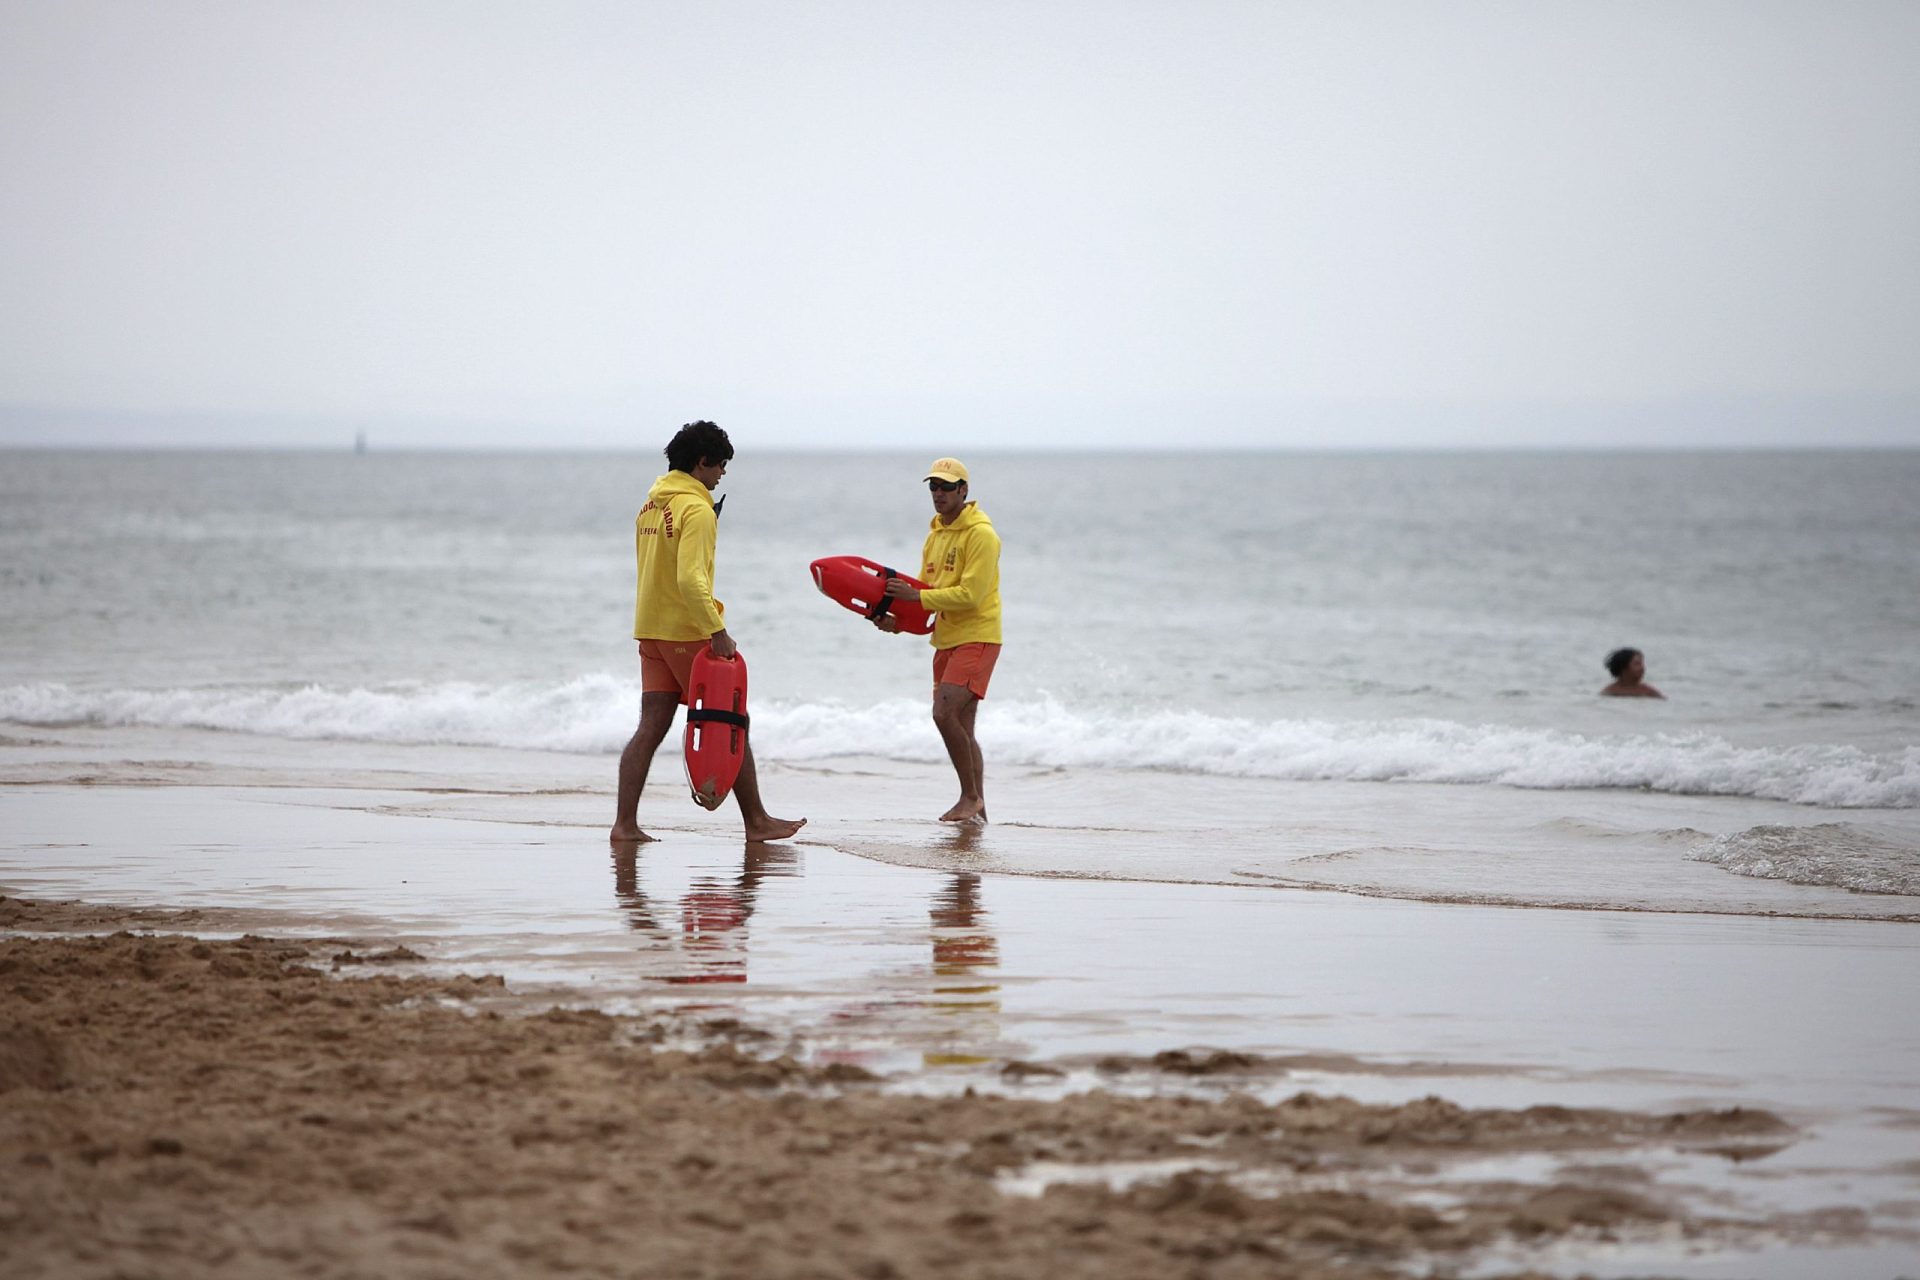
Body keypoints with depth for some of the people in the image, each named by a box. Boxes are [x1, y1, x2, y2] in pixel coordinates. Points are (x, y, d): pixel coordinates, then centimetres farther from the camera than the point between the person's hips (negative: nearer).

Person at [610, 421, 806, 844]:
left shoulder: (650, 505, 13)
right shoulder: (696, 509, -15)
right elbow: (690, 579, -24)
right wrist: (718, 632, -24)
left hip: (651, 630, 8)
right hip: (688, 633, -8)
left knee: (651, 726, 4)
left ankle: (625, 823, -4)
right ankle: (757, 821, 8)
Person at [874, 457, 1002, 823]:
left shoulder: (980, 534, -13)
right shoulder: (936, 535, 14)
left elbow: (969, 594, -21)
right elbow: (928, 591, 17)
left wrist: (916, 596, -21)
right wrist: (899, 620, -1)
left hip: (976, 638, -9)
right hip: (947, 639, 9)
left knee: (945, 713, -20)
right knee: (961, 728, 11)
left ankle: (971, 796, -9)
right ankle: (976, 805, 18)